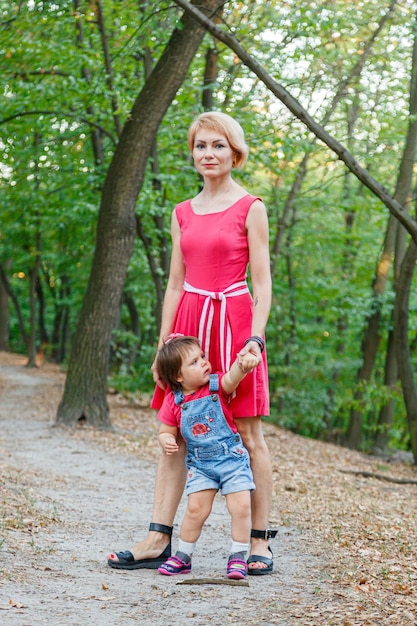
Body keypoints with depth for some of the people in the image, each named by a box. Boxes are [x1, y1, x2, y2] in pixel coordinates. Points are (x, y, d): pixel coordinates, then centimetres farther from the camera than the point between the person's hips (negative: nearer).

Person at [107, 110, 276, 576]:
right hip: (189, 323, 5)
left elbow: (261, 282, -3)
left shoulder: (250, 209, 0)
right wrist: (163, 346, 10)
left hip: (233, 323, -5)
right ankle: (159, 538, 5)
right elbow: (175, 283, 15)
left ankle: (260, 542, 5)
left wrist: (256, 336, -15)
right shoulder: (183, 213, 14)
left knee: (247, 433, -1)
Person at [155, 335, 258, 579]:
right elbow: (166, 431, 6)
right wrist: (166, 441, -19)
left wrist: (243, 365, -52)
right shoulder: (174, 401, -4)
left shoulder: (217, 386, -7)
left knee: (241, 506, -8)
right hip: (200, 464, 1)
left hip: (233, 458, -1)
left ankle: (238, 557, 7)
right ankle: (183, 557, 14)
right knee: (196, 508, -6)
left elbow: (232, 378, -29)